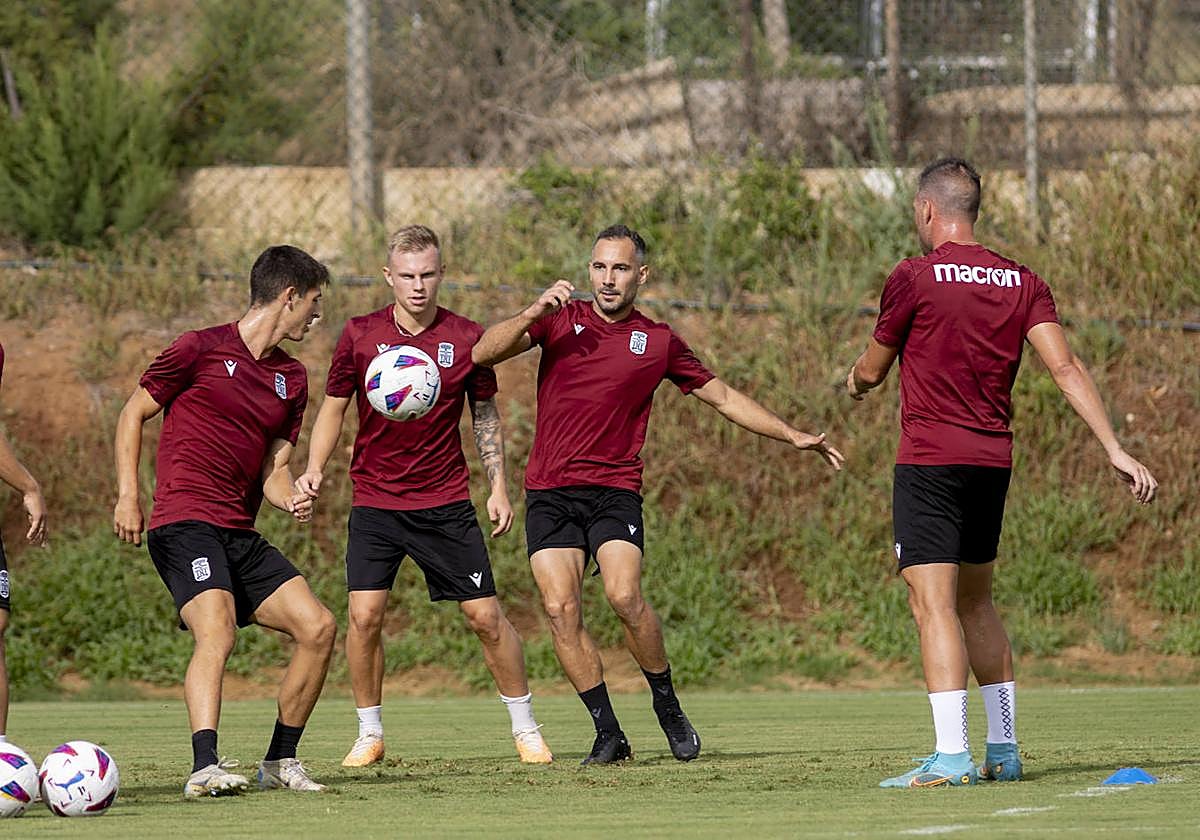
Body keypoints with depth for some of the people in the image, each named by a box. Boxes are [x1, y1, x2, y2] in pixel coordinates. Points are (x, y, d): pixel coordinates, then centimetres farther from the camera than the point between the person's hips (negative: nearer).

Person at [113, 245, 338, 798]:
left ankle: (281, 761, 12)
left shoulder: (292, 379, 17)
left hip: (242, 536, 7)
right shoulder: (201, 349, -3)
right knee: (217, 632, -28)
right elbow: (133, 414, 4)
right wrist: (127, 496, -7)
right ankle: (205, 768, -38)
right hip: (184, 522, -7)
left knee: (318, 627, 0)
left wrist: (291, 500, -5)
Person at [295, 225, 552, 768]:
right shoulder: (360, 335, -2)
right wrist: (314, 468, -8)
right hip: (375, 501, 0)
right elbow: (333, 408, 7)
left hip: (446, 501, 0)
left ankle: (525, 728, 13)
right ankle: (369, 734, 5)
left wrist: (498, 488, 3)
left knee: (484, 614, -1)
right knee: (364, 614, -12)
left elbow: (485, 416, 9)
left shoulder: (466, 337, -1)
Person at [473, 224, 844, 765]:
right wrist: (533, 314, -16)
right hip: (549, 492, 1)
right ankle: (608, 733, -1)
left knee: (624, 596, -22)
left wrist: (793, 437, 16)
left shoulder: (658, 343, 8)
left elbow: (724, 398, 18)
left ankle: (668, 706, -1)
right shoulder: (560, 320, 8)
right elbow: (484, 353, -1)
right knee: (560, 609, -11)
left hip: (614, 490, -1)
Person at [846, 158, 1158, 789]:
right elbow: (1065, 368, -3)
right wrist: (1115, 450, -5)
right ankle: (1003, 749, 19)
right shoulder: (1021, 282, 7)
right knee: (976, 602, 18)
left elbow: (870, 371, 4)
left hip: (929, 459, -6)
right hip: (993, 459, 6)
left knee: (933, 602, -9)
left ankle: (951, 755, -19)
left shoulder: (913, 277, -7)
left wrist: (856, 381, 28)